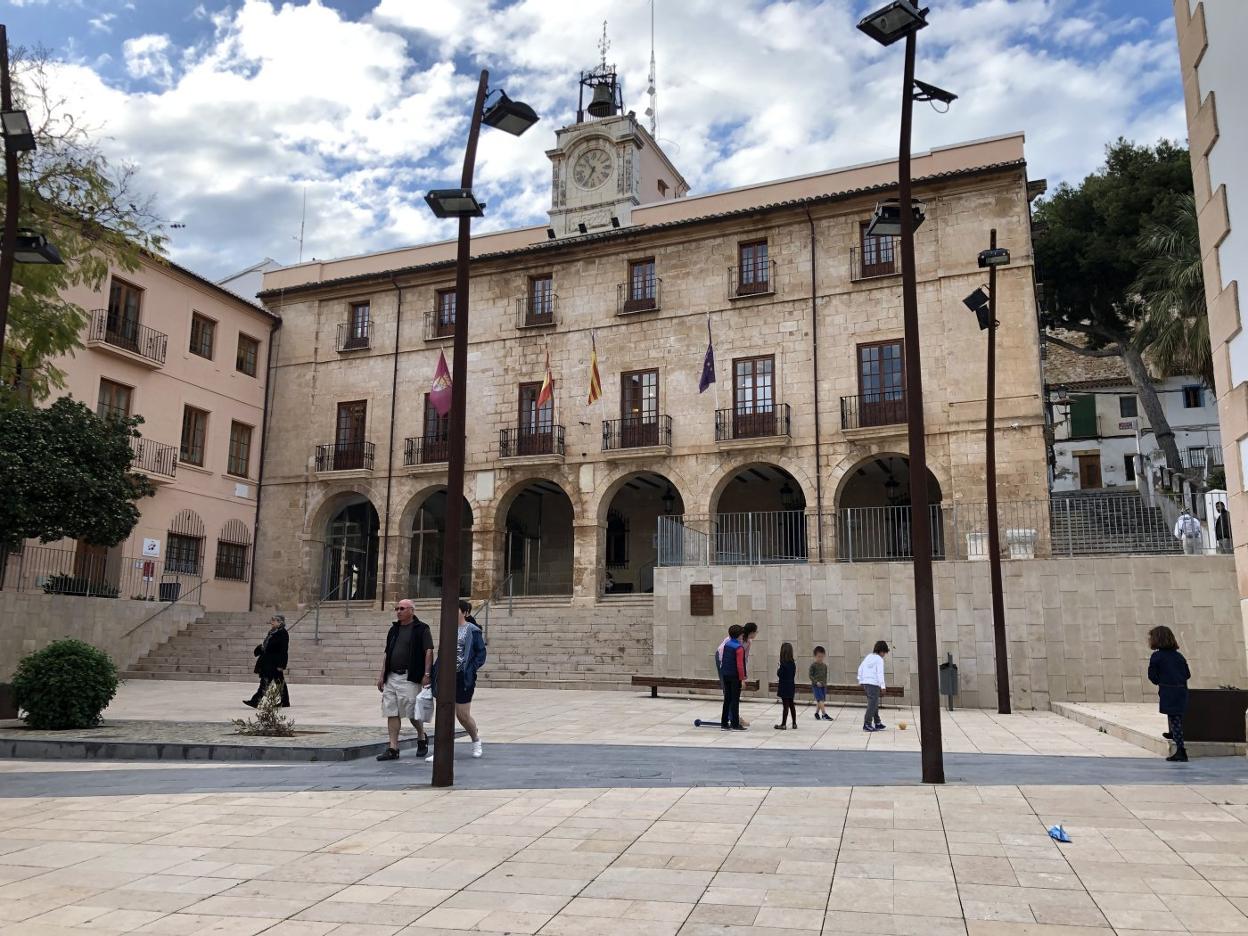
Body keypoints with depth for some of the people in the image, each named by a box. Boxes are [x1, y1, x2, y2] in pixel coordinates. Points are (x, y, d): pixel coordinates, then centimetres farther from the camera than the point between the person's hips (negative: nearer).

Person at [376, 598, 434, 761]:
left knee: (412, 712, -2)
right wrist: (382, 676, 14)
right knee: (392, 713, 3)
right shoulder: (393, 629, 16)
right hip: (391, 677, 6)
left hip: (410, 677, -6)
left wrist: (426, 674, -17)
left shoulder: (421, 629, -3)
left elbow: (429, 651, -10)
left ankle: (422, 738, 24)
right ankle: (393, 749, 7)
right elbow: (387, 654, 19)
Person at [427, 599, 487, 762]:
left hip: (461, 677, -5)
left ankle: (476, 739, 32)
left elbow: (481, 654, -7)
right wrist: (434, 671, 9)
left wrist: (470, 671, -17)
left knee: (463, 715, 4)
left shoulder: (473, 631, -6)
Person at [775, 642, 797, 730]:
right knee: (791, 704, 15)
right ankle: (794, 723, 20)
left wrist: (777, 670, 0)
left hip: (784, 686, -7)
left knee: (785, 705, -3)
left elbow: (780, 675, -19)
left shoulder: (783, 664, -18)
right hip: (791, 686, 7)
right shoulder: (793, 663, 3)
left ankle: (783, 724, 3)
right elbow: (794, 675, 9)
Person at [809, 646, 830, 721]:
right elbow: (810, 675, -8)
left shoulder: (825, 665, 9)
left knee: (821, 700, 9)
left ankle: (817, 713, 25)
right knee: (820, 700, -13)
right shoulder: (813, 665, -6)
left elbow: (825, 676, 17)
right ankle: (824, 714, -16)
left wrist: (825, 683, 12)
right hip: (815, 685, -5)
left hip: (823, 686, 6)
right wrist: (816, 682, -17)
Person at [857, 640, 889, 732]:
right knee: (872, 704, -4)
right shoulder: (879, 659, -8)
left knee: (874, 703, 19)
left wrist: (860, 680, 22)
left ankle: (877, 723, 27)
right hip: (874, 683, -8)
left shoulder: (868, 657, 14)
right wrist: (882, 686, -15)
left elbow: (860, 669, 15)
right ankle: (867, 724, -8)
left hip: (865, 683, 8)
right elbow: (880, 673, -15)